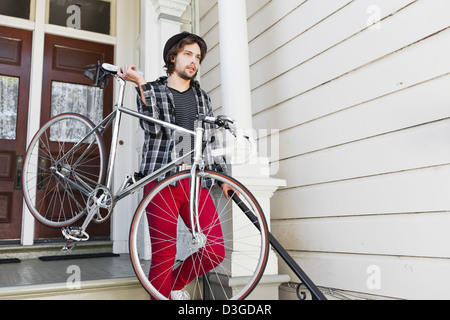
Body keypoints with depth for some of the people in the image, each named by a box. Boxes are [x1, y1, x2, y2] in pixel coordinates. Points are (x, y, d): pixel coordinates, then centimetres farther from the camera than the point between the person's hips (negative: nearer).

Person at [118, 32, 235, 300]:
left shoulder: (202, 96, 20)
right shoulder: (153, 91, 8)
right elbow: (153, 128, -10)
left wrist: (223, 176, 13)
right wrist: (142, 85, -17)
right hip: (162, 181, -4)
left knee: (215, 252, -1)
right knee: (164, 257, -2)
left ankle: (177, 285, 26)